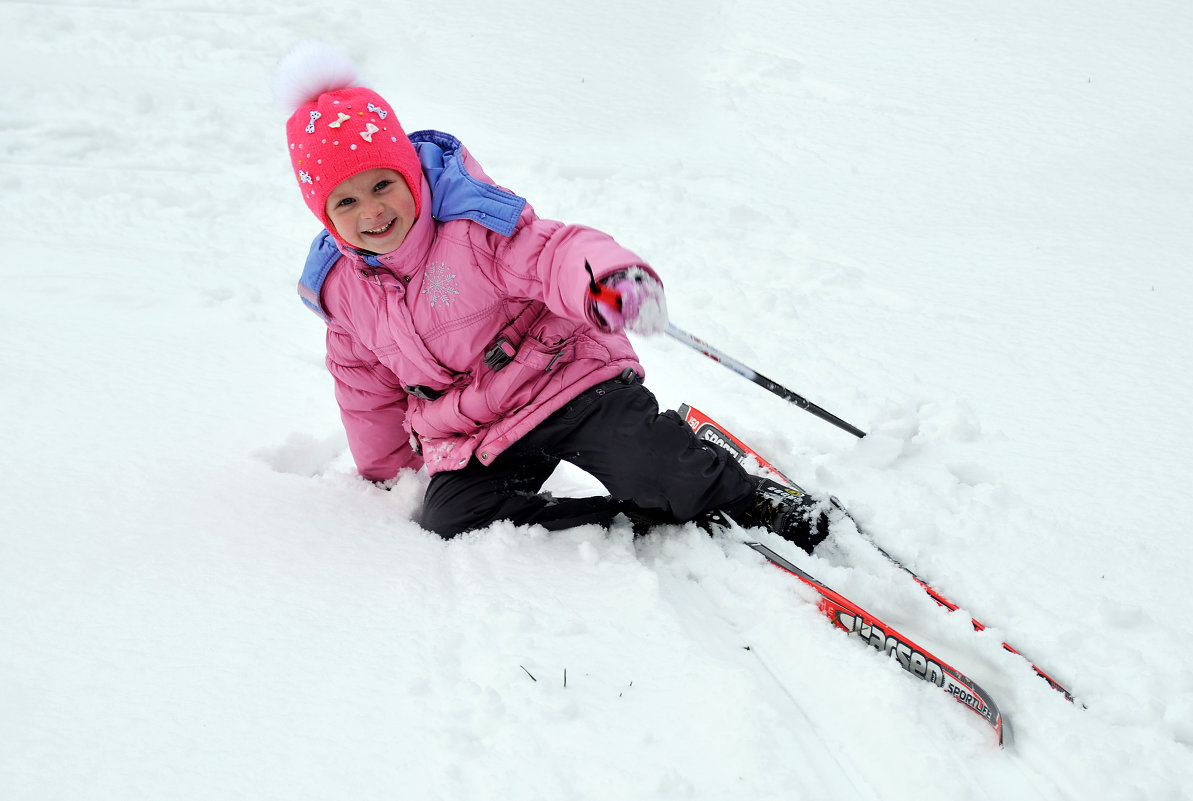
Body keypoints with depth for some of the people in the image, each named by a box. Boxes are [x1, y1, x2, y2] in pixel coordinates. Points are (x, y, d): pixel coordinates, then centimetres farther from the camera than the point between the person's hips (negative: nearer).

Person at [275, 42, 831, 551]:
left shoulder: (468, 224, -14)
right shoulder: (340, 286, 3)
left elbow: (550, 251, -27)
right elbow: (367, 385, 17)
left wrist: (607, 280, -51)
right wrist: (384, 473, 25)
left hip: (565, 382, -5)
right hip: (471, 444, 5)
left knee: (647, 463, -26)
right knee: (448, 522, -19)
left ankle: (751, 503, 8)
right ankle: (645, 522, -14)